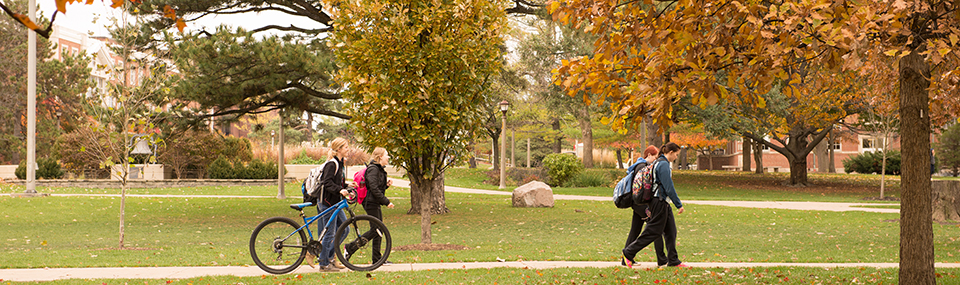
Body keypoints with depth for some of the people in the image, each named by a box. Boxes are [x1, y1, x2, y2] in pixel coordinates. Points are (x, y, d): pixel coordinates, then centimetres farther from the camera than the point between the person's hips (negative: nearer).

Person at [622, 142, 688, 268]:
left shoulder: (659, 163, 14)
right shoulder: (663, 165, -16)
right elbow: (669, 188, -19)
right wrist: (679, 205, -14)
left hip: (663, 203, 10)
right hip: (659, 202, -10)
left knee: (671, 231, 9)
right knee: (653, 231, -5)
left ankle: (673, 260, 11)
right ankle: (629, 253, 1)